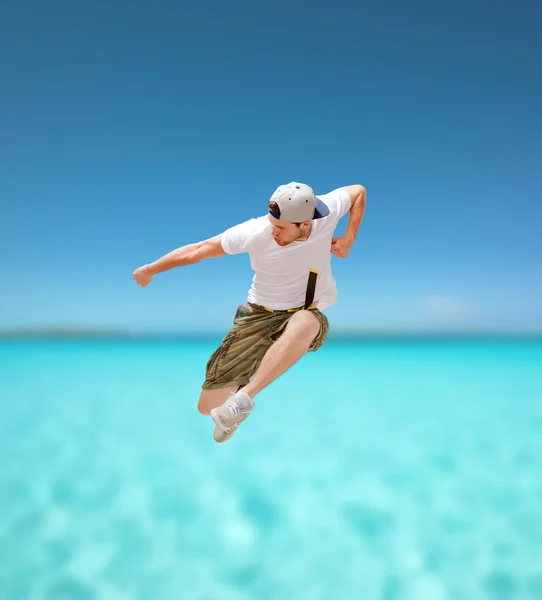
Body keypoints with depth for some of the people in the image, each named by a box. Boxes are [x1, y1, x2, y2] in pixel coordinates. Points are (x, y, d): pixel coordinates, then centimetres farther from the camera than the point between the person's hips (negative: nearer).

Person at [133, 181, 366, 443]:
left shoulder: (326, 212, -16)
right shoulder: (255, 233, -21)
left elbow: (358, 191, 5)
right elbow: (201, 249, -9)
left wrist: (349, 238, -4)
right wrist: (150, 269, 0)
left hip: (308, 315, 0)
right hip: (260, 314, 1)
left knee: (303, 324, -44)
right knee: (208, 406, 0)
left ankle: (244, 398, -34)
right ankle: (235, 384, 36)